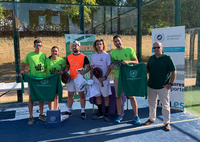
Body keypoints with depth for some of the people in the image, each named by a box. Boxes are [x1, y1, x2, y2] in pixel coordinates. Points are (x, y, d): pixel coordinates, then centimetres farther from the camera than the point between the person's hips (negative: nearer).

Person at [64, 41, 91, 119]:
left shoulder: (83, 57, -2)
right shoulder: (69, 57, 10)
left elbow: (89, 67, -1)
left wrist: (84, 72, -19)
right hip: (71, 79, 4)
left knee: (81, 95, 2)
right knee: (70, 95, 8)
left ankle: (83, 111, 12)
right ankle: (69, 111, 18)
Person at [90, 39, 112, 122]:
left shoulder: (106, 55, -4)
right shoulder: (93, 56, 10)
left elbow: (109, 68, -7)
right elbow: (92, 68, 14)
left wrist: (104, 77, -19)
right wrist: (91, 78, 6)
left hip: (104, 80, -4)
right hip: (95, 80, 5)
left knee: (106, 96, 3)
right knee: (97, 96, 11)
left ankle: (106, 114, 15)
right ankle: (100, 113, 24)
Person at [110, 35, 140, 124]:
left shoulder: (129, 50, 0)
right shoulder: (113, 52, 9)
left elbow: (136, 62, 0)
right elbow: (111, 64, 16)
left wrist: (128, 61, -18)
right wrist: (111, 66, -7)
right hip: (117, 76, 3)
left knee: (132, 96, -1)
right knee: (118, 96, 8)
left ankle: (136, 116, 10)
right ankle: (119, 115, 22)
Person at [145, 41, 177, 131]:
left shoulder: (167, 58, -8)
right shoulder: (151, 58, 8)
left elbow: (174, 72, -7)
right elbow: (148, 70, 16)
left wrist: (171, 84, -11)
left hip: (163, 87, -5)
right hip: (151, 86, 5)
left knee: (165, 105, 3)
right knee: (151, 104, 17)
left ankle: (167, 123, 17)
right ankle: (152, 118, 35)